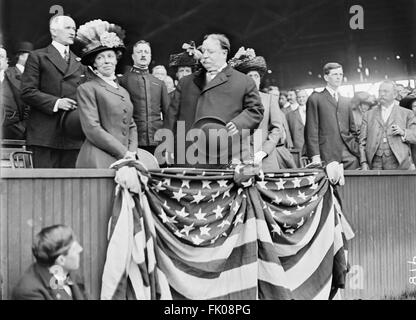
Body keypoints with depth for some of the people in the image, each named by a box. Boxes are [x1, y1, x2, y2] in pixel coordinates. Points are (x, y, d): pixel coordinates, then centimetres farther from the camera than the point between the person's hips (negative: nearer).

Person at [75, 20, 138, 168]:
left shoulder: (124, 92, 20)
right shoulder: (86, 89, 0)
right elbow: (92, 129, -9)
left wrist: (132, 152, 3)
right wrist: (124, 152, -10)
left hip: (124, 161, 5)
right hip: (98, 161, -5)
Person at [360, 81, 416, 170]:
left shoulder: (407, 114, 13)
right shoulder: (368, 115, 16)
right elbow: (363, 142, 10)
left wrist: (403, 132, -12)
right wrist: (364, 162, -1)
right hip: (375, 163, 1)